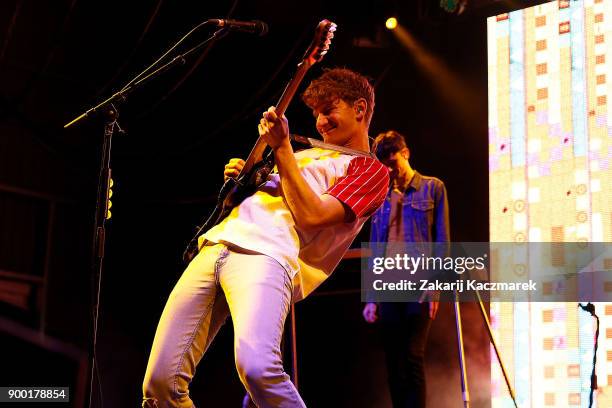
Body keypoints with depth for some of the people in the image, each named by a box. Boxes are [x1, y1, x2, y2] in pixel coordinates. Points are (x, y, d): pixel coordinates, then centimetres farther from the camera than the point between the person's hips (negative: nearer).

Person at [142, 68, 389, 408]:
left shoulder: (369, 171, 8)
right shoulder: (311, 153, 33)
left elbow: (311, 216, -7)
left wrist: (281, 148, -4)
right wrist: (239, 178, 17)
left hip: (267, 254, -7)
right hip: (217, 243, 8)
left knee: (255, 365, -35)